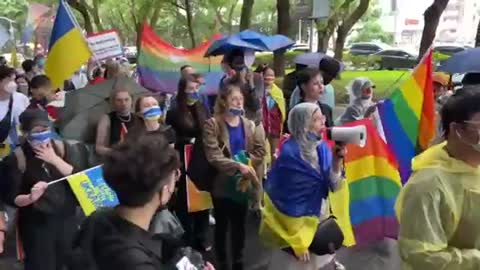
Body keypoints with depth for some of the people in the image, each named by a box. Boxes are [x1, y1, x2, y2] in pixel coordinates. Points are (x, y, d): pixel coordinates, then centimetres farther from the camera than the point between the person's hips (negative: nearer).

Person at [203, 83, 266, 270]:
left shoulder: (250, 125, 4)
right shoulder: (212, 124, -10)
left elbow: (260, 151, 0)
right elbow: (213, 156, -20)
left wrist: (247, 164, -17)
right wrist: (238, 166, -28)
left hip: (243, 183, 3)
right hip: (222, 183, -3)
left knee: (239, 224, 16)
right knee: (221, 225, 11)